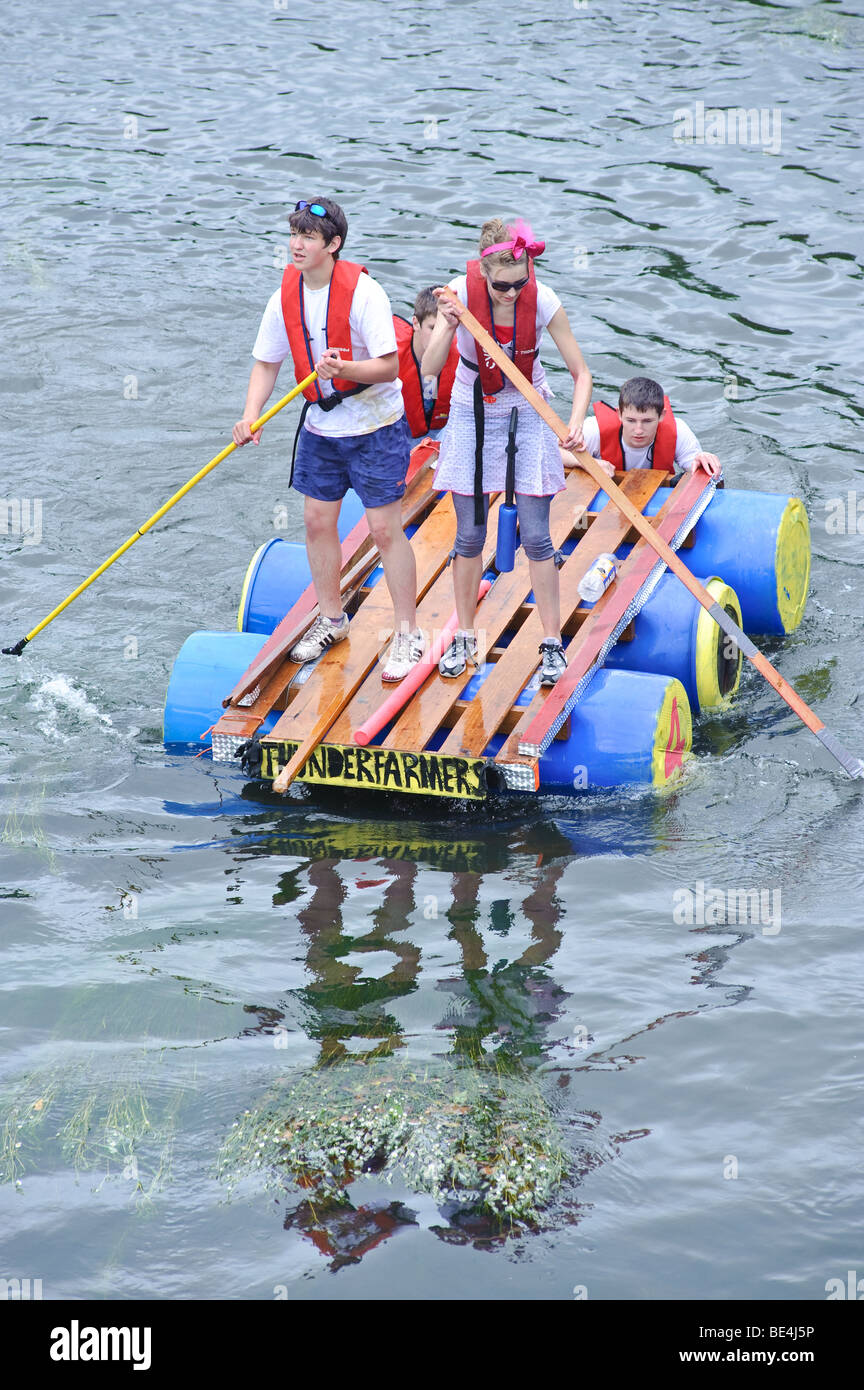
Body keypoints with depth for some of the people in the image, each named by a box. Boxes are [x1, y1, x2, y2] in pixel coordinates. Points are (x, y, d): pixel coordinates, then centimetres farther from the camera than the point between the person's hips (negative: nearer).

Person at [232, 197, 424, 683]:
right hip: (321, 424, 6)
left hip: (375, 427, -6)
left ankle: (408, 633, 7)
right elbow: (267, 363, 3)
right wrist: (251, 415, -12)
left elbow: (389, 367, -22)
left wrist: (344, 369, -39)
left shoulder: (363, 292, -21)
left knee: (386, 529, -4)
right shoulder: (285, 297, -3)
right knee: (318, 520, 11)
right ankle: (332, 619, 30)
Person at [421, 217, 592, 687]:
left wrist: (576, 423, -29)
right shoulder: (461, 294, -20)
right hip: (472, 414, 1)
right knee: (469, 536, 8)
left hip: (527, 415, -1)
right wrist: (449, 326, -44)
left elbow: (581, 373, -13)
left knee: (536, 537, -1)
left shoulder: (543, 302, -20)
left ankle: (552, 643, 9)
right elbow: (429, 369, -26)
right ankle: (464, 638, 23)